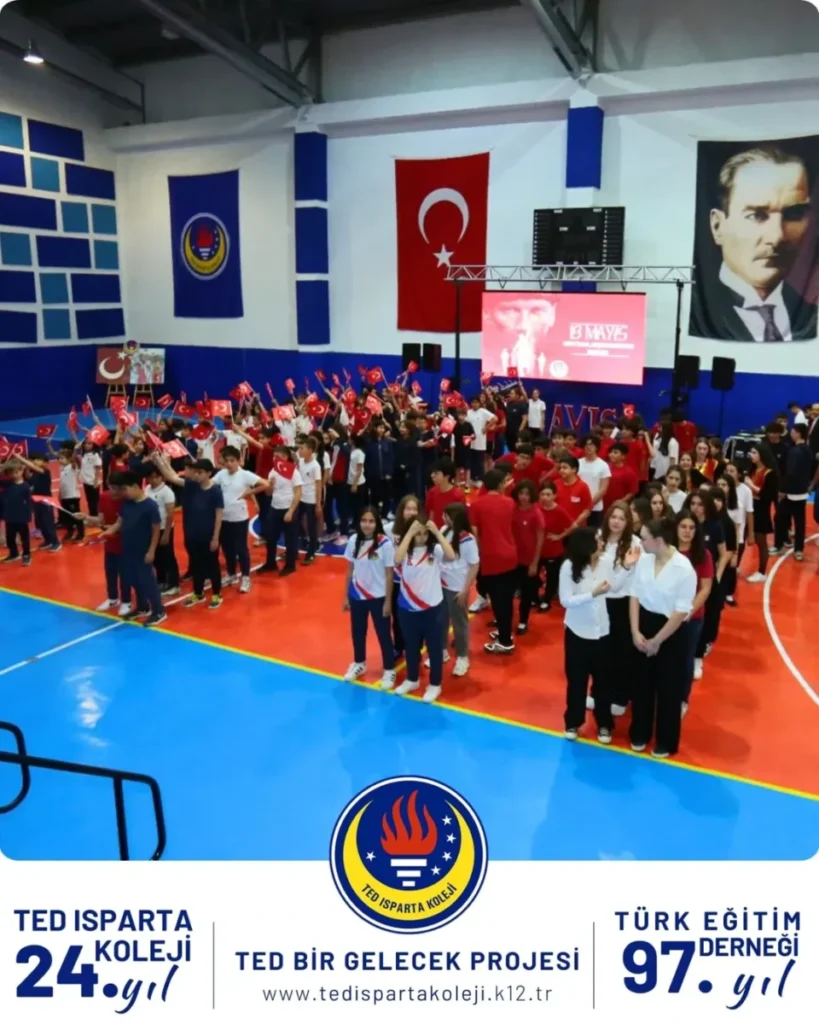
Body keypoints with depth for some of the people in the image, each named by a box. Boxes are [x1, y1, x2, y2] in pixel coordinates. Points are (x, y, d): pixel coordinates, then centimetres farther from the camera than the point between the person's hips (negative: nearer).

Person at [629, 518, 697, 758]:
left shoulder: (684, 569, -21)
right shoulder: (644, 560, -5)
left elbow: (681, 612, -17)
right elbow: (635, 596, 1)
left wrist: (656, 641, -13)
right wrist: (635, 632, -8)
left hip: (670, 633, -5)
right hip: (644, 625, 5)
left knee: (668, 689, 10)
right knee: (642, 684, 16)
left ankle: (666, 742, 29)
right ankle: (640, 735, 35)